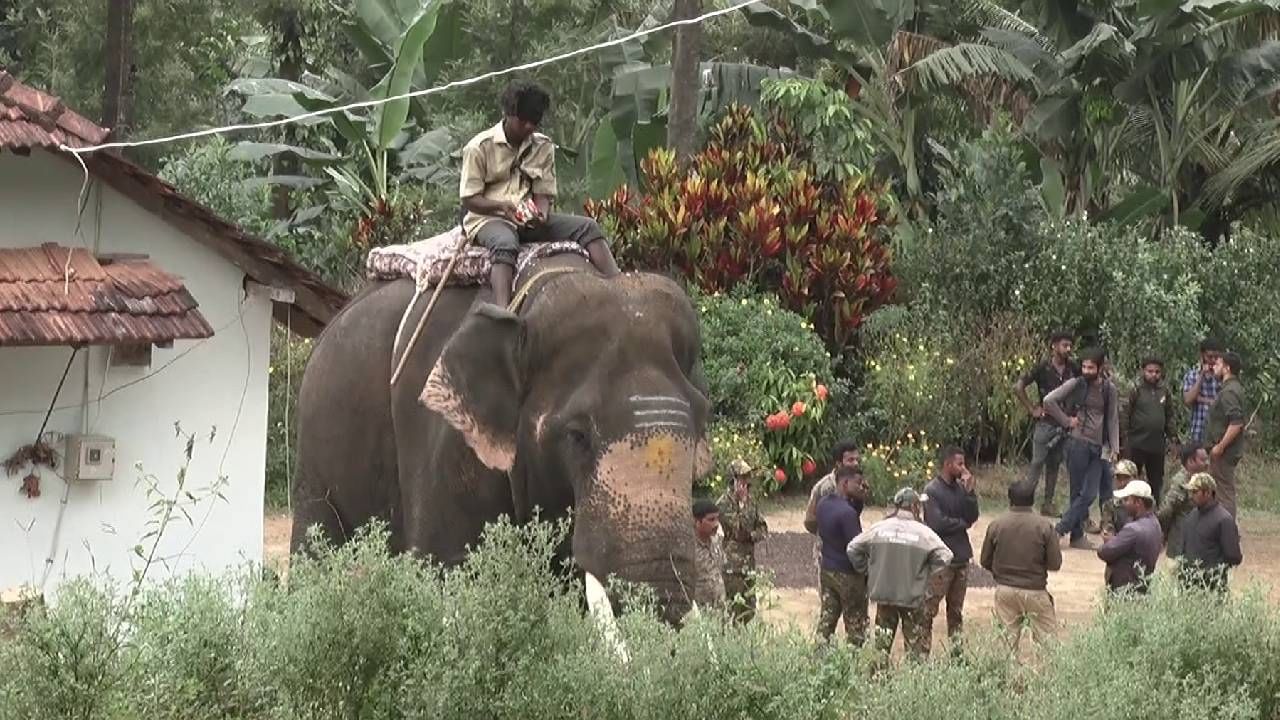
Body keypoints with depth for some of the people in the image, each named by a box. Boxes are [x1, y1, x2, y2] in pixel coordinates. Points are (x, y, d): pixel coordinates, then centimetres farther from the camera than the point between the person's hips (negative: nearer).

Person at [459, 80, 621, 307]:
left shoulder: (543, 147, 9)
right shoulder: (479, 147, -5)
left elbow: (543, 193, 6)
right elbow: (469, 199, -6)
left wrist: (542, 213, -18)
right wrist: (503, 206, -25)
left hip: (531, 220, 6)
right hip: (488, 219, -6)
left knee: (588, 227, -13)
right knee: (505, 244, -41)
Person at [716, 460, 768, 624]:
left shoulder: (749, 499, 11)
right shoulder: (724, 503, -12)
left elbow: (762, 527, 14)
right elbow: (739, 530, -21)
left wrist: (754, 535, -7)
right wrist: (743, 504, -20)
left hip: (749, 560, 8)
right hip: (733, 562, -8)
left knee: (749, 610, 11)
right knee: (736, 609, -9)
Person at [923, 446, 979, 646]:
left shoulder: (960, 487, 9)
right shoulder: (932, 491, -10)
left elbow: (972, 517, 3)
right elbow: (937, 523, -18)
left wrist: (969, 491, -8)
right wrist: (962, 524, -4)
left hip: (961, 557, 7)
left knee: (956, 610, 13)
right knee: (929, 609, -5)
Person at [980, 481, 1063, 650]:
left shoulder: (995, 525, -4)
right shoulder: (1044, 527, -10)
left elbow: (985, 561, 4)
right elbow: (1055, 564, -8)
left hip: (1005, 590, 2)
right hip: (1035, 590, -2)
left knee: (1007, 639, 9)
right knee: (1048, 640, 4)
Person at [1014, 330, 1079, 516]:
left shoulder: (1072, 369, 4)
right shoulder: (1043, 368, -8)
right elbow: (1018, 387, -9)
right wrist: (1031, 409, -9)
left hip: (1065, 422, 5)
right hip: (1046, 422, -5)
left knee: (1054, 464, 9)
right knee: (1037, 462, -6)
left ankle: (1048, 504, 15)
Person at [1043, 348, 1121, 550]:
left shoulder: (1109, 389, 8)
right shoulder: (1075, 385, -3)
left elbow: (1113, 419, 13)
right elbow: (1049, 401, -7)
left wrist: (1114, 448, 7)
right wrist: (1066, 421, -8)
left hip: (1098, 448, 4)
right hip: (1077, 444, -4)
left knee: (1089, 495, -5)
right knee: (1079, 492, -1)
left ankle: (1060, 530, 0)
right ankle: (1077, 536, 6)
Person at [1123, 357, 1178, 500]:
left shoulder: (1164, 391, 7)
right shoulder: (1136, 390, -7)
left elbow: (1170, 416, 14)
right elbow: (1126, 415, -8)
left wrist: (1171, 437, 10)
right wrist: (1125, 438, -11)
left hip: (1157, 444, 5)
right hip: (1137, 443, -5)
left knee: (1157, 481, 12)